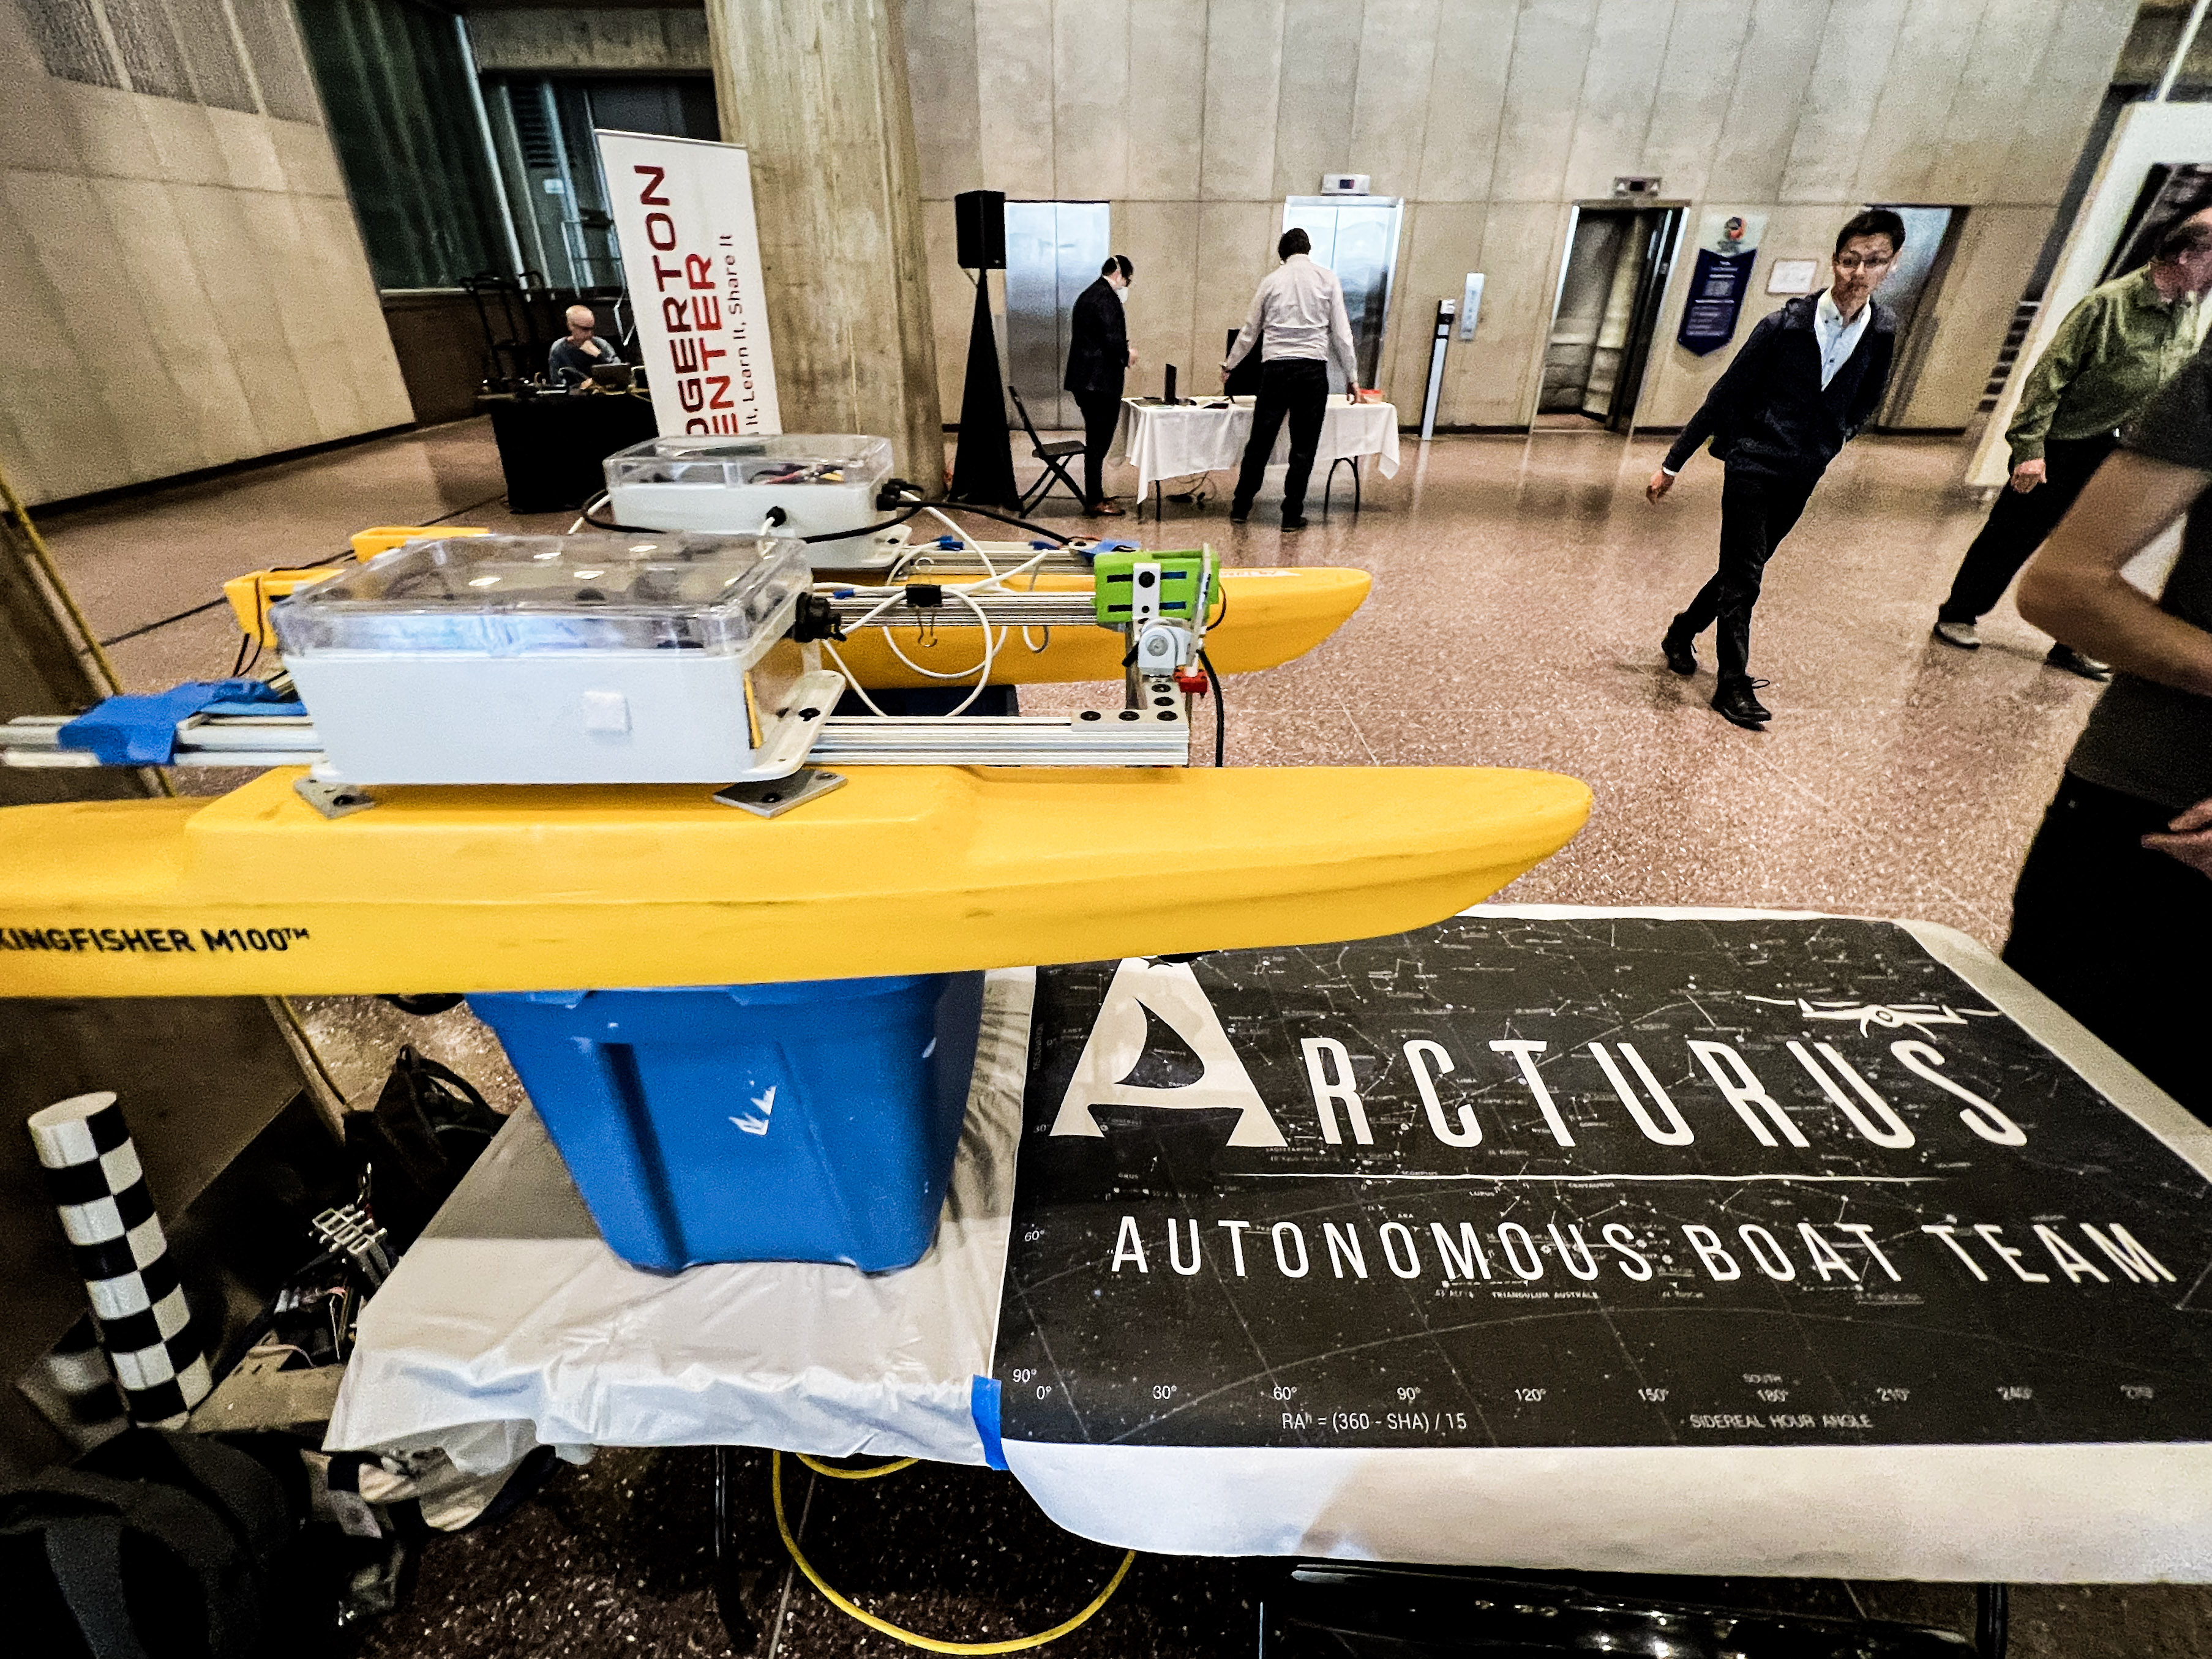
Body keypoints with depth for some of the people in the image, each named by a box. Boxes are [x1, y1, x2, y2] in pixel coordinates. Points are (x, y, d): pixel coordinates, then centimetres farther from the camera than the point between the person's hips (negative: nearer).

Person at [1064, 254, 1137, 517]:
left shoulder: (1087, 295, 17)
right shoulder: (1107, 298, -14)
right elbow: (1113, 340, -21)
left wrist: (1122, 354, 15)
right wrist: (1127, 355, -2)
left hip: (1085, 380, 10)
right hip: (1101, 382, -10)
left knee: (1096, 441, 15)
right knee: (1099, 443, -4)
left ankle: (1094, 497, 22)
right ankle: (1095, 502, 1)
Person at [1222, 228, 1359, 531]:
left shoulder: (1271, 280, 10)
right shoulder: (1327, 279, 7)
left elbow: (1249, 331, 17)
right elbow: (1341, 332, 4)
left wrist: (1229, 366, 31)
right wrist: (1351, 377, 9)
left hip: (1275, 367, 1)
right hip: (1313, 369, -1)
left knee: (1261, 440, 7)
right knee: (1304, 446, 5)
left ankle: (1240, 507, 14)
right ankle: (1292, 515, 7)